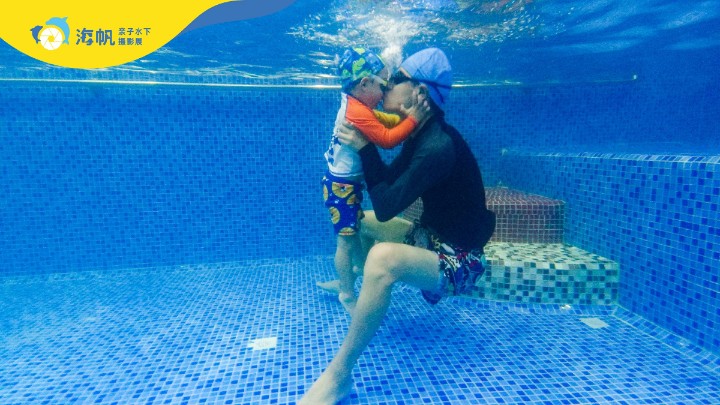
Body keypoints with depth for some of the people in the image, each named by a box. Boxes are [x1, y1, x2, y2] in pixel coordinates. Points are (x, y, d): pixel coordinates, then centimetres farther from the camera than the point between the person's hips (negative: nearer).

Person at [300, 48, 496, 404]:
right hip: (430, 238, 10)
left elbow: (386, 206, -25)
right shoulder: (422, 134, 2)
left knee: (383, 258, -38)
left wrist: (365, 149, -17)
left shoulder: (439, 147, -28)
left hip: (457, 261, -10)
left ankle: (338, 375, -23)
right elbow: (390, 180, 10)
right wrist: (365, 148, -2)